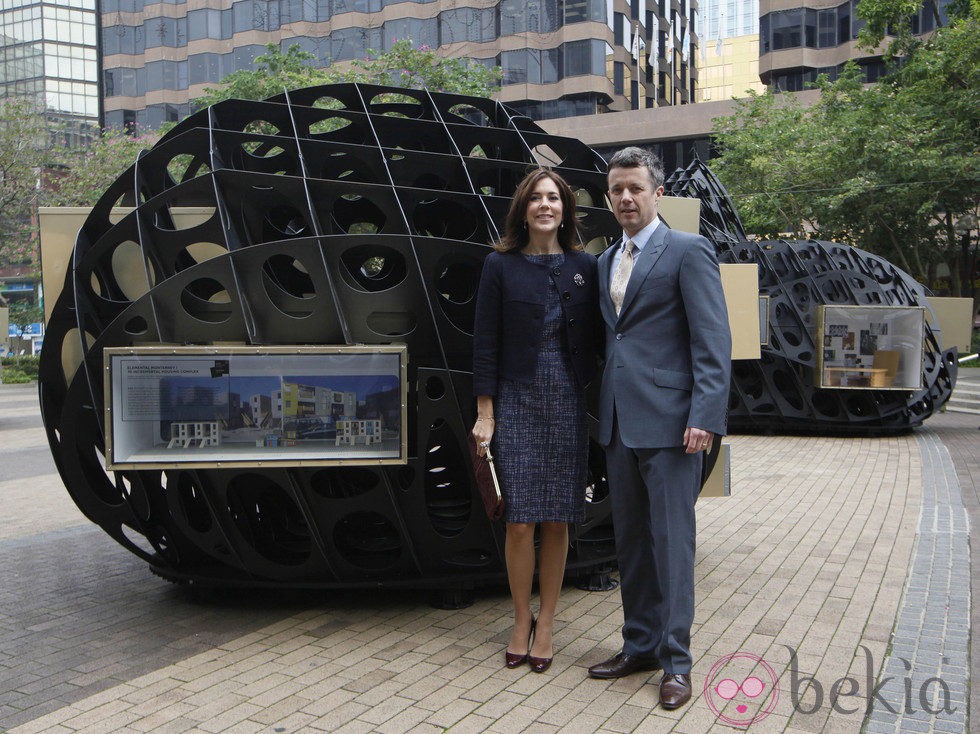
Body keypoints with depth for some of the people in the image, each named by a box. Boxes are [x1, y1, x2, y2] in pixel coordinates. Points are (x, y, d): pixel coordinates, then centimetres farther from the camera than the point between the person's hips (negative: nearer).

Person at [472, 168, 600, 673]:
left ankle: (546, 623, 20)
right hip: (516, 404, -1)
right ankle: (521, 621, 18)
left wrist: (590, 401, -1)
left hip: (568, 405, 2)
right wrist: (485, 414, -5)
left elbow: (591, 342, 8)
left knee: (557, 521, 6)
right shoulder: (500, 266, 2)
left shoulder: (584, 267, 7)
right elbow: (485, 344, -1)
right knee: (519, 521, -1)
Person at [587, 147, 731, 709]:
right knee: (631, 541, 14)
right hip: (619, 422, 7)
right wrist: (602, 412, 15)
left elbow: (714, 342, -11)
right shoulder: (607, 261, 17)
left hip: (668, 420, -7)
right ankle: (641, 645, 27)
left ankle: (677, 662, 10)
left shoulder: (689, 251, -5)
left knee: (672, 541, -1)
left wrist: (705, 416, -20)